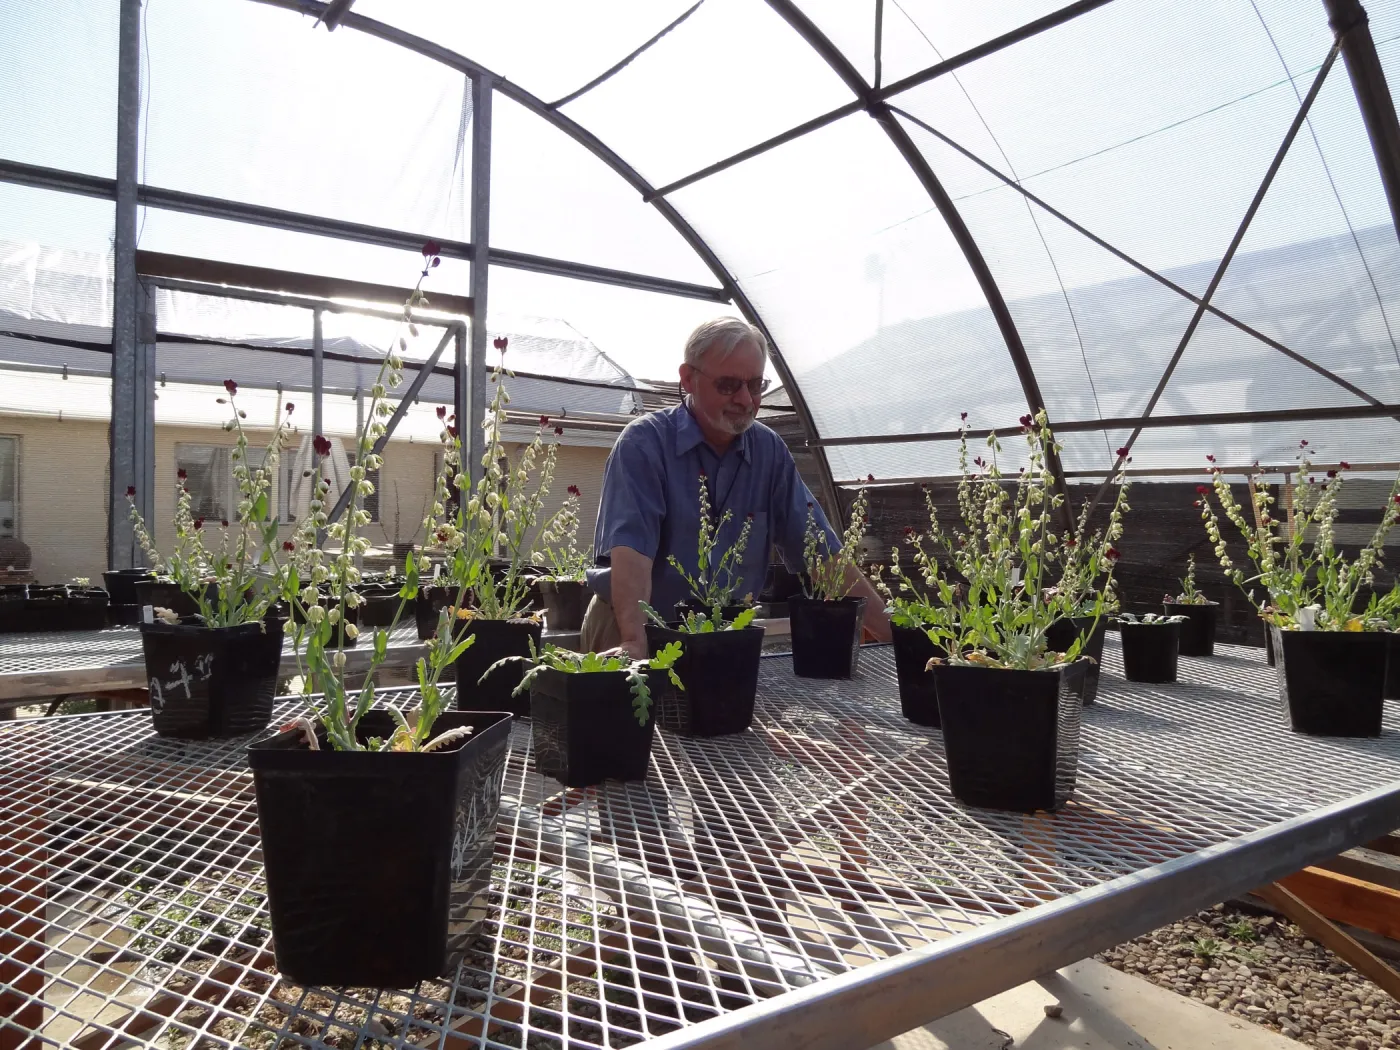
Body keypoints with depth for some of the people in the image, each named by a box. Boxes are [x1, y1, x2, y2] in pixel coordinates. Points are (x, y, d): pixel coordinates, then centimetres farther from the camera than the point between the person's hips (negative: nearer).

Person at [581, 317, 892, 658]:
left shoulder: (770, 451, 3)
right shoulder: (645, 442, -11)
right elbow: (630, 550, -23)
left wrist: (892, 631, -4)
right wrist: (635, 643, -36)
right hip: (630, 631, -4)